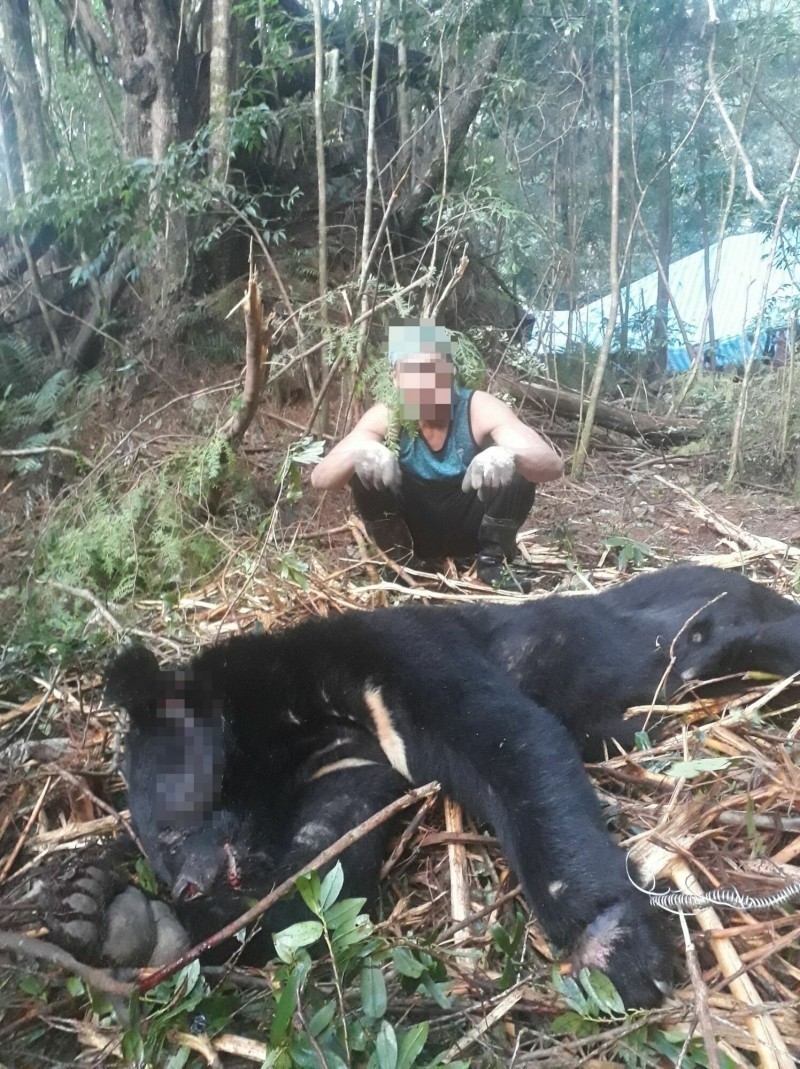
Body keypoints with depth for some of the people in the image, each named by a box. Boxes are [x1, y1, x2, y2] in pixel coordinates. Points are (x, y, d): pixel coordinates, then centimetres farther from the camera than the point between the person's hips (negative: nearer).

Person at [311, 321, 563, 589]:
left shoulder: (479, 409, -21)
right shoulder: (384, 417, -18)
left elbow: (552, 464, -30)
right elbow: (320, 478, -26)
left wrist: (510, 455, -55)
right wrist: (358, 453, -50)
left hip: (471, 527, 0)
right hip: (412, 528, 1)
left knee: (521, 469, -26)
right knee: (364, 472, -25)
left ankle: (493, 561, -5)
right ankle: (398, 562, -4)